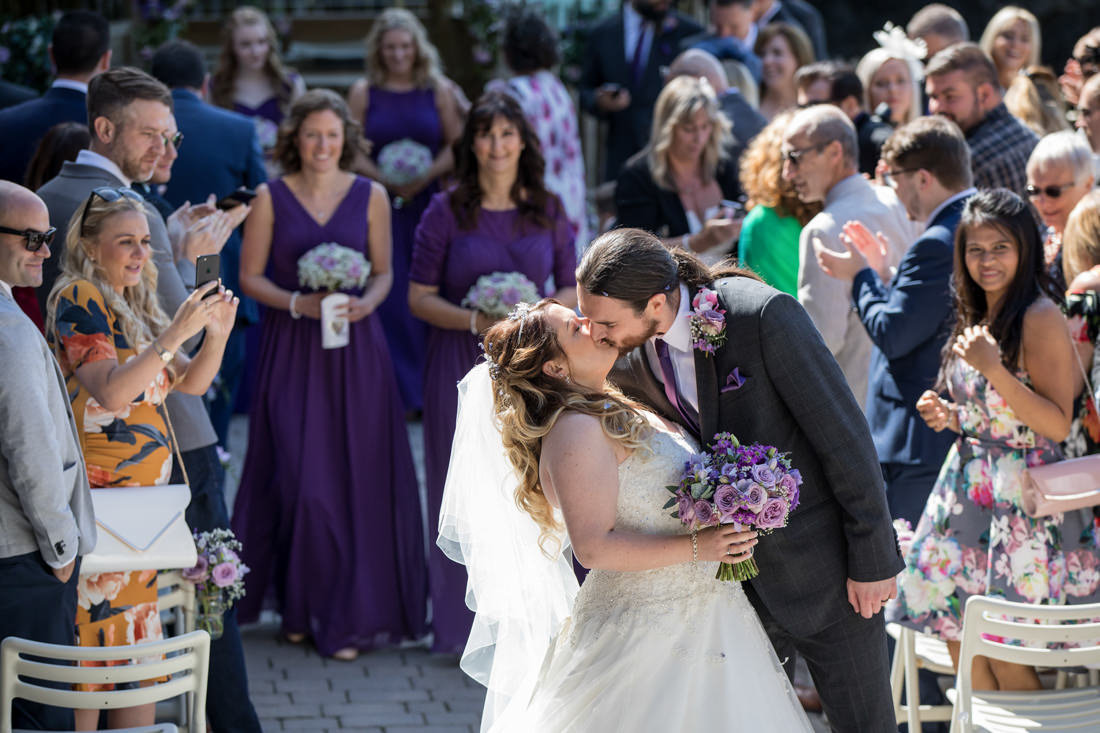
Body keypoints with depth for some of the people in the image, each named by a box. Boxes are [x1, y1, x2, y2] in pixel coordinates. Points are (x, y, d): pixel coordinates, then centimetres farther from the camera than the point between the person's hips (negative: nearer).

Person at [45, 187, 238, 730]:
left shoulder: (134, 303, 17)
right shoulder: (79, 299, -9)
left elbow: (191, 383, 16)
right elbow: (111, 391, -21)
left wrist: (216, 333, -3)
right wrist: (177, 331, -24)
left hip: (141, 497, 9)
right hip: (101, 497, -9)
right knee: (96, 633, -8)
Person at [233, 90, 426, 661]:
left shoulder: (370, 197, 4)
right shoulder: (270, 199, 0)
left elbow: (383, 271, 9)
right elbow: (250, 276, 2)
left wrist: (365, 302, -11)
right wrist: (298, 303, -14)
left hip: (354, 347, 1)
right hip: (291, 350, -1)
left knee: (358, 479, -1)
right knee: (300, 479, -5)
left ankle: (348, 615, 9)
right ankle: (301, 607, 12)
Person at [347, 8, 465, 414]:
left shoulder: (438, 90, 4)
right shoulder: (364, 92, 3)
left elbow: (455, 145, 4)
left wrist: (425, 177, -11)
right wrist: (387, 180, -12)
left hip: (428, 203, 0)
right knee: (388, 296, -4)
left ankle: (428, 389, 10)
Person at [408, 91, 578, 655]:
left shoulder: (548, 210, 6)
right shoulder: (447, 211, -2)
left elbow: (573, 290, 10)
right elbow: (420, 297, -1)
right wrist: (476, 321, -16)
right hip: (463, 368, -2)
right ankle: (467, 624, 8)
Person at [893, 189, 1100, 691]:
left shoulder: (1040, 319, -14)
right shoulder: (976, 318, 12)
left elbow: (1057, 424, -19)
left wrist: (994, 369, -26)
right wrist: (949, 417, 4)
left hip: (1022, 502, -8)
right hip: (968, 492, 8)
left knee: (1007, 661, -4)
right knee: (962, 650, 9)